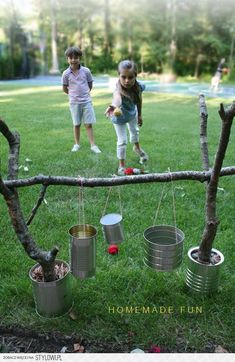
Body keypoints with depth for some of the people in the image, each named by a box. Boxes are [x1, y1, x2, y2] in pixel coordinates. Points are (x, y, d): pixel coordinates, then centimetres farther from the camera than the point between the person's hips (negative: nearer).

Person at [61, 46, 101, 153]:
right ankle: (76, 144, 22)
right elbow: (65, 88, 5)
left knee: (89, 124, 0)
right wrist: (73, 94, 10)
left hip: (86, 101, 0)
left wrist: (84, 93, 12)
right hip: (74, 103, 0)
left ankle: (93, 145, 4)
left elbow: (90, 85, 9)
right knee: (76, 124, 10)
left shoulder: (86, 71, -3)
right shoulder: (66, 73, -5)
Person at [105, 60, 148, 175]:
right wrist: (114, 106, -93)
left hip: (132, 113, 5)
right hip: (120, 117, -5)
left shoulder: (138, 86, -31)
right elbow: (117, 97, -71)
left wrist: (139, 115, 3)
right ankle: (121, 165, 15)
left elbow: (139, 99, -9)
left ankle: (137, 148, 59)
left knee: (135, 131, 28)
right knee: (122, 141, -6)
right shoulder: (119, 90, -45)